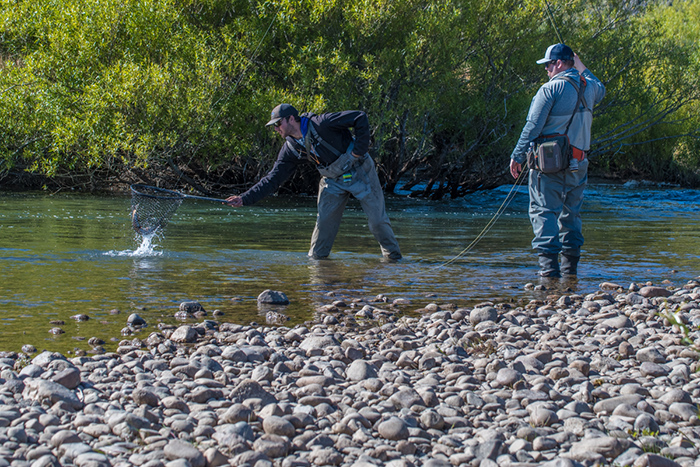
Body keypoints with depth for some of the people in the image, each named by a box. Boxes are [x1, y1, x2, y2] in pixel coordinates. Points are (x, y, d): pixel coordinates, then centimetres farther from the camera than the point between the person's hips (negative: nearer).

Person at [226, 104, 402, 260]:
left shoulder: (320, 124, -25)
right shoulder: (290, 150, -4)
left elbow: (360, 117, -23)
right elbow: (272, 179, -3)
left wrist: (359, 149, -22)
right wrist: (245, 199, -11)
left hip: (358, 171, -5)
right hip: (333, 181, 5)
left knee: (377, 219, -2)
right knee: (324, 221, -6)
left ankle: (394, 258, 13)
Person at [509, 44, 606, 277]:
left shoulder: (551, 89, -12)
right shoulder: (589, 87, 7)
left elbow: (533, 127, -13)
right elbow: (600, 89, 36)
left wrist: (517, 156, -6)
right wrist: (582, 69, 40)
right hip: (577, 164, 6)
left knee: (544, 211, -4)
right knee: (571, 213, 15)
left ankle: (549, 264, -14)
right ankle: (570, 265, 15)